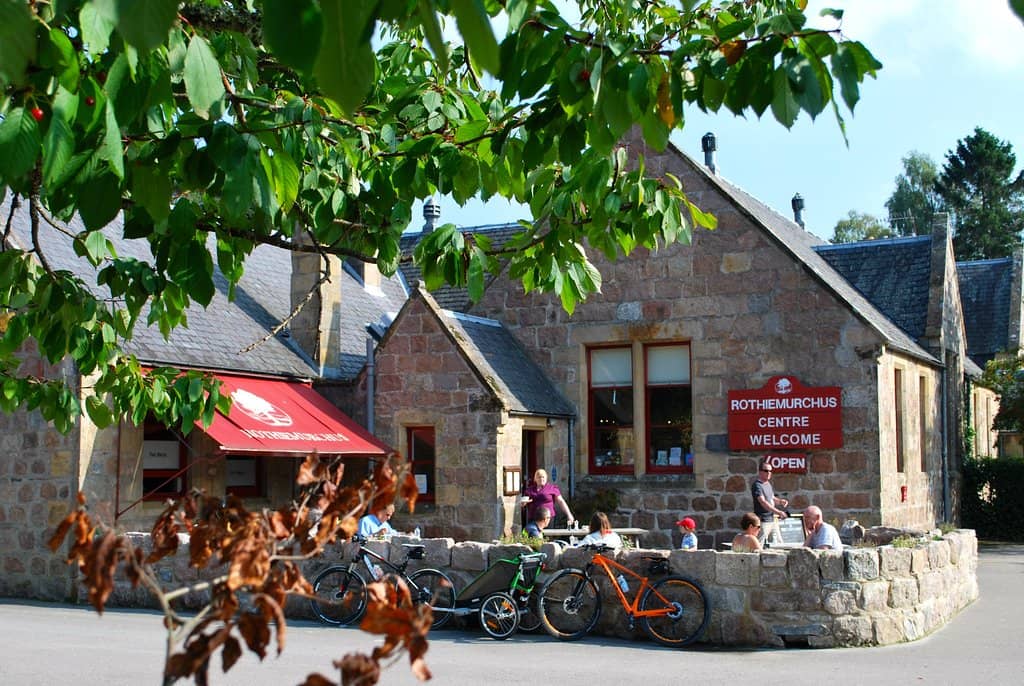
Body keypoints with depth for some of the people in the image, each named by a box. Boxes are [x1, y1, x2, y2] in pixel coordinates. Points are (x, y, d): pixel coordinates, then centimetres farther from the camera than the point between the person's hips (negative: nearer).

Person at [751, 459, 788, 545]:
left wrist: (780, 501, 3)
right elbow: (763, 502, -23)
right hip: (763, 521, -9)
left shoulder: (768, 483, 15)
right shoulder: (757, 485, -13)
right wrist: (778, 512, -28)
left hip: (773, 520, 9)